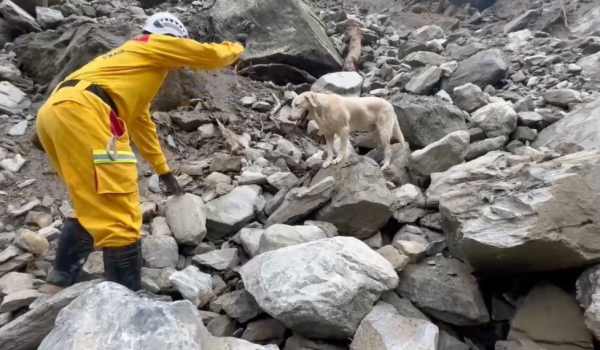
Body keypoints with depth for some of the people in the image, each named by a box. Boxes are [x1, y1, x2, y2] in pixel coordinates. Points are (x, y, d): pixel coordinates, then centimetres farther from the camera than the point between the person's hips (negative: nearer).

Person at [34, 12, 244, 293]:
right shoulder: (154, 44, 15)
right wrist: (235, 49, 36)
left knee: (93, 208, 20)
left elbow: (140, 123, 43)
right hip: (80, 112, -10)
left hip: (55, 112, 10)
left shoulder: (134, 64, 38)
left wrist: (163, 170, 48)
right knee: (118, 215, -8)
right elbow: (211, 56, 12)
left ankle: (61, 282, 24)